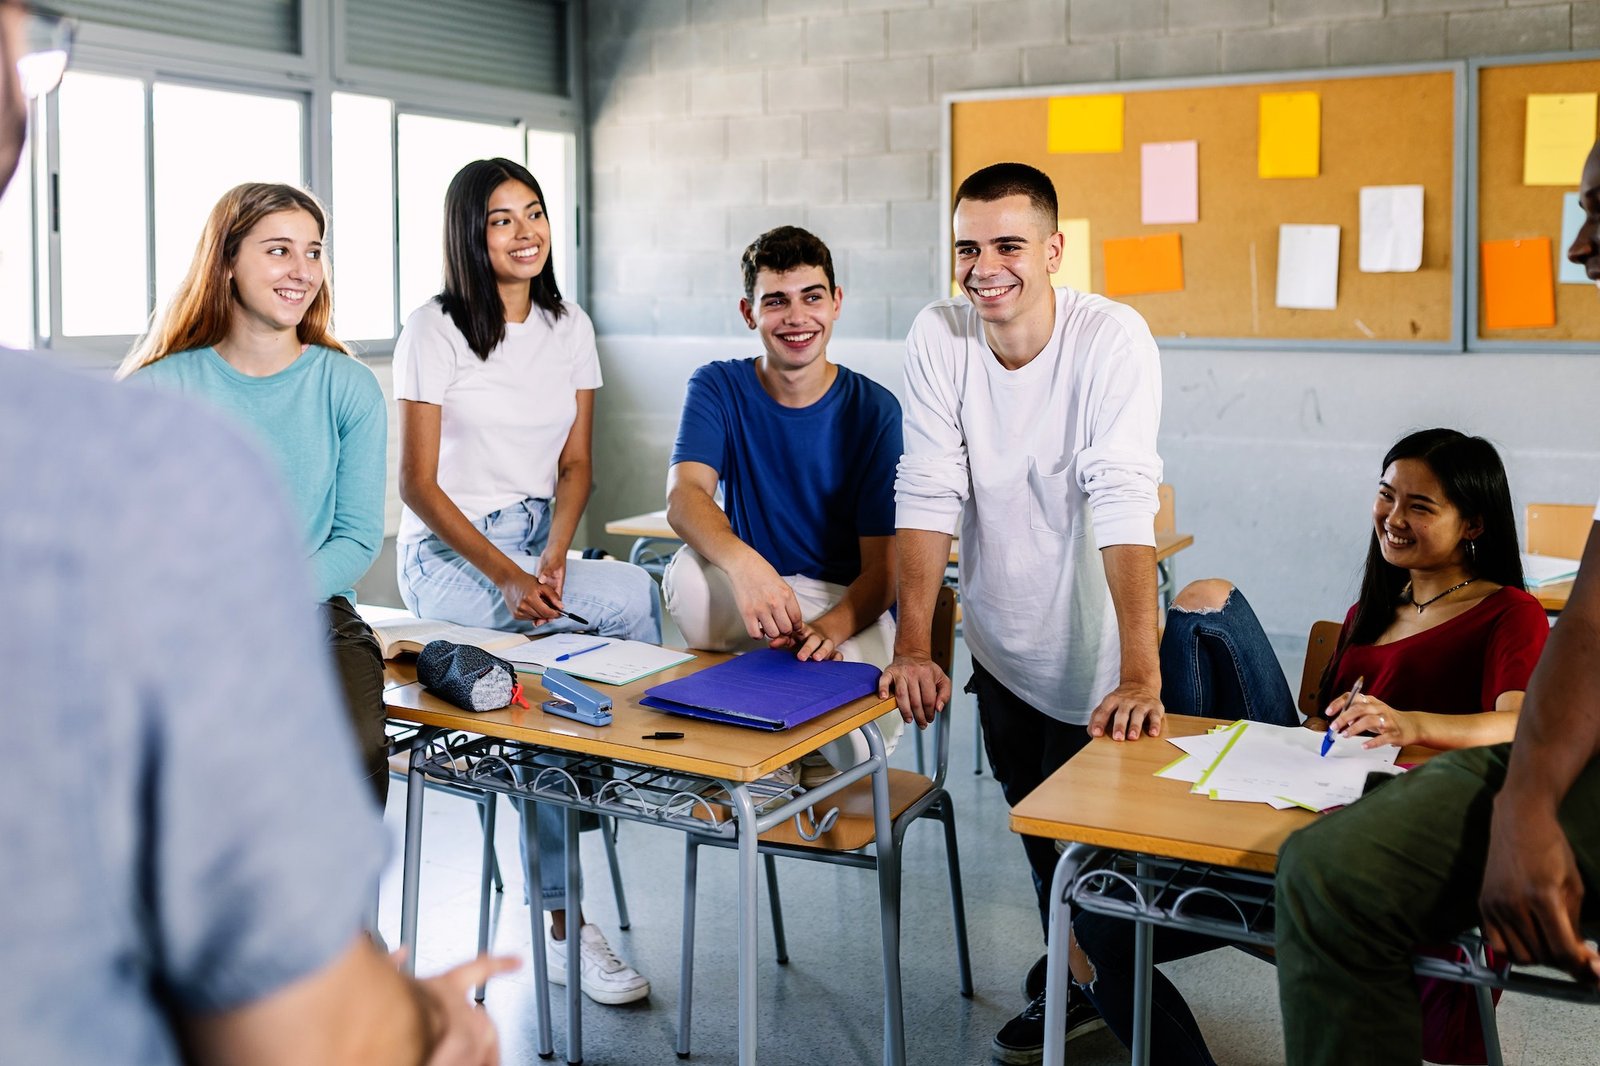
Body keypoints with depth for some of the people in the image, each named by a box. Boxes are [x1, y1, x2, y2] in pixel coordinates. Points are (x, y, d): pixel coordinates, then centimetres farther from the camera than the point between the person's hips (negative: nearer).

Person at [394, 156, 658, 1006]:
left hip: (539, 543, 5)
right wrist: (508, 576, -23)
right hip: (448, 556, -5)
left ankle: (559, 919, -14)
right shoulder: (435, 330, -8)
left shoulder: (569, 327, 8)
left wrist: (553, 557, -12)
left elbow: (576, 463, 8)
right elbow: (417, 484, -10)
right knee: (632, 595, -27)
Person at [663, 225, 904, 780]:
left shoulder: (874, 410, -6)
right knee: (688, 572, -33)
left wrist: (830, 627, -34)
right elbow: (684, 496, -21)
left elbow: (882, 568, -10)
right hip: (745, 603, 1)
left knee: (866, 734, -31)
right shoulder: (718, 388, -2)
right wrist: (742, 562, -45)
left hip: (848, 605, -1)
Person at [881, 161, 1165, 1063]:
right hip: (1001, 641, 4)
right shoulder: (939, 337, -10)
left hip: (1091, 649, -3)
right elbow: (929, 495, -13)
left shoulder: (1112, 338, -20)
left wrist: (1141, 671, -36)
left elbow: (1124, 505, -29)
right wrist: (913, 646, -20)